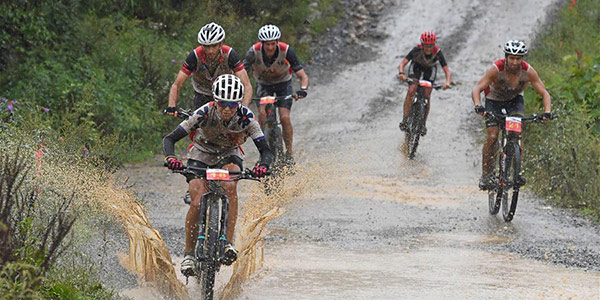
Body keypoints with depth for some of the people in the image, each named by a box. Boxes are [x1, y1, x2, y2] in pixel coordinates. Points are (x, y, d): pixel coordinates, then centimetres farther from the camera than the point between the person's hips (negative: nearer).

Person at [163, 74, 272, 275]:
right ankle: (189, 253, -2)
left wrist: (263, 166, -50)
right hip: (201, 156, -1)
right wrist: (170, 157, -49)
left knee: (230, 185, -32)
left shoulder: (246, 118, -26)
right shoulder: (204, 113, -29)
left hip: (229, 156, 1)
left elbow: (265, 150, -27)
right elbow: (170, 139, -28)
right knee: (197, 203, -19)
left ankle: (228, 242, -28)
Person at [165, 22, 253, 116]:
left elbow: (247, 85, -30)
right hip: (202, 95, 0)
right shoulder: (195, 56, -27)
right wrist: (171, 106, -41)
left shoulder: (229, 54, -28)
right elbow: (176, 85, -23)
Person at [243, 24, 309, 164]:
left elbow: (303, 76, -28)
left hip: (283, 84, -1)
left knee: (285, 117, -17)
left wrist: (302, 90, -48)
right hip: (263, 84, 1)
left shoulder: (286, 51, -30)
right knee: (262, 113, -23)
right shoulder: (254, 52, -28)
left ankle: (289, 154, -1)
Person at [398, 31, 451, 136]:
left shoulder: (438, 53, -33)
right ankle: (404, 120, -17)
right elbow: (403, 63, -34)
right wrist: (401, 73, -54)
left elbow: (446, 69, -31)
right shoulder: (417, 50, -34)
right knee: (411, 91, -21)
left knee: (426, 96, -5)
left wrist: (447, 82, -49)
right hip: (416, 68, -1)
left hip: (430, 70, 1)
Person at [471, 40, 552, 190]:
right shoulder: (496, 69, -33)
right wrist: (478, 106, -55)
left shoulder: (528, 71, -27)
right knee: (492, 137, -14)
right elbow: (477, 90, -36)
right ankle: (486, 175, -4)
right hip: (494, 100, -1)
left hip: (515, 99, 1)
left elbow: (544, 93, -24)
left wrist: (547, 112, -42)